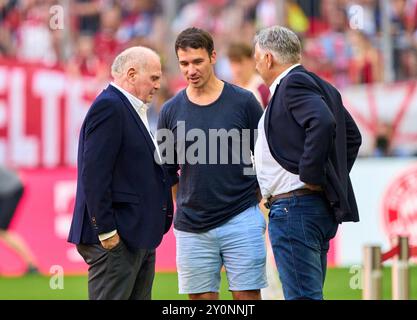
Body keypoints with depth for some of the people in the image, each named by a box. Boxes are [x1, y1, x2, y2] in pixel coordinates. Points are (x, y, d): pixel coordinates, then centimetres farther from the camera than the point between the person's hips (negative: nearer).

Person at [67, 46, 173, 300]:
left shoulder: (131, 110, 18)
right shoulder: (109, 107, -13)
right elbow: (94, 174, -19)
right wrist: (106, 230, -21)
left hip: (139, 237, 10)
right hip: (116, 240, -10)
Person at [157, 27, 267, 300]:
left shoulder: (244, 102, 0)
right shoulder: (171, 110, 5)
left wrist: (260, 204, 3)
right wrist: (183, 207, 11)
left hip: (241, 219, -2)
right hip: (191, 227, 2)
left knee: (247, 295, -4)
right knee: (202, 298, 3)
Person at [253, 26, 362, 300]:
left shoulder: (294, 84, -11)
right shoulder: (320, 86, 18)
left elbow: (323, 123, -28)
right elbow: (353, 136, 24)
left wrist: (310, 175, -20)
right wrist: (336, 179, 19)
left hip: (295, 207, -10)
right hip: (321, 207, 10)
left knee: (303, 295, -11)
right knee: (310, 293, 14)